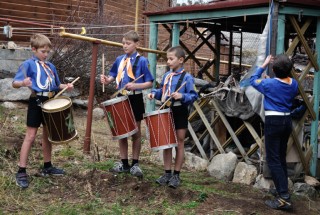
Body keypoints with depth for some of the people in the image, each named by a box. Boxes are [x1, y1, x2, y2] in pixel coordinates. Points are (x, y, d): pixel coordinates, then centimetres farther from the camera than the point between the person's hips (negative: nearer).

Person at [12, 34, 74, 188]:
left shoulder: (50, 66, 13)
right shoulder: (28, 64, -7)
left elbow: (56, 85, 21)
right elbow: (14, 83, -15)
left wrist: (66, 86, 1)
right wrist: (23, 83, -37)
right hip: (36, 102, -6)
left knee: (48, 135, 14)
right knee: (30, 136, -6)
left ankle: (47, 167, 28)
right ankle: (21, 172, -2)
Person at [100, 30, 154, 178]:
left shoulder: (142, 61, -9)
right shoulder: (119, 59, 5)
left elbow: (149, 83, -9)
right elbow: (112, 77, 11)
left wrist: (135, 86, -25)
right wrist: (106, 80, -11)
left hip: (135, 99, -5)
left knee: (135, 132, 6)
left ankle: (135, 164, 15)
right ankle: (124, 163, 21)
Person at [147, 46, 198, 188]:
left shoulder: (187, 77, -12)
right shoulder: (166, 76, 8)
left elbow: (194, 96, -14)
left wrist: (182, 96, -30)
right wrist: (154, 93, 0)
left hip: (180, 113, -6)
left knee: (179, 143, 4)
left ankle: (176, 175, 12)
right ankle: (167, 173, 19)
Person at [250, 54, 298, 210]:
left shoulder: (269, 84, -13)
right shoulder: (294, 84, 1)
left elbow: (253, 80, 4)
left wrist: (264, 65, 11)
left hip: (273, 122, -6)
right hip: (287, 121, 7)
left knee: (273, 160, -6)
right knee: (281, 158, 17)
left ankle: (284, 198, -12)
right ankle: (283, 192, 24)